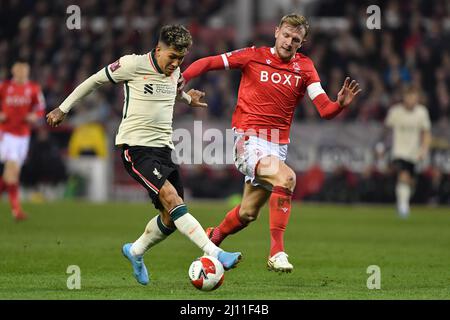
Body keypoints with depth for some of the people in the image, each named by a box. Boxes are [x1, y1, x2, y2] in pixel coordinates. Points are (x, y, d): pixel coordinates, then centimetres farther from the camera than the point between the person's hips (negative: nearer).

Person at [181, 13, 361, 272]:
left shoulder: (305, 67, 5)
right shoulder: (254, 56, -2)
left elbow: (325, 110, -4)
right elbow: (207, 63, 2)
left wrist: (341, 104, -25)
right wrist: (182, 79, -14)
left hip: (278, 147, 5)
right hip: (249, 140, -5)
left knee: (248, 213, 13)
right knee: (286, 177, -31)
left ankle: (214, 237, 44)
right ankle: (277, 251, -29)